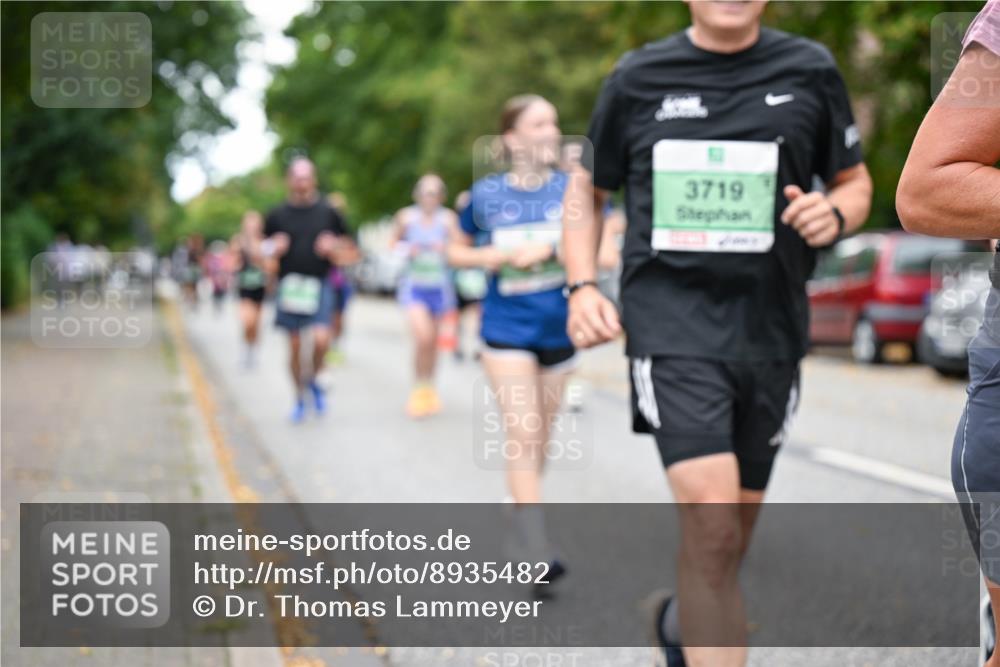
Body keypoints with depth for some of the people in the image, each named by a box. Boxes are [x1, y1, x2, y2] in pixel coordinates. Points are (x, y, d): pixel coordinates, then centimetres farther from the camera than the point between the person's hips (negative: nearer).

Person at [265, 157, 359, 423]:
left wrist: (333, 249, -10)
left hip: (319, 285, -1)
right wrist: (273, 250, -7)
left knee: (321, 339, -18)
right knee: (294, 346, 5)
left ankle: (312, 379, 12)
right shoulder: (277, 216, 6)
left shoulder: (328, 213, 5)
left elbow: (350, 253, 10)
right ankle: (300, 398, 22)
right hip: (289, 285, 1)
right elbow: (264, 255, 14)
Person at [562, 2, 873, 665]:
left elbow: (855, 183, 14)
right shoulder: (638, 77, 4)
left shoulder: (810, 70, 5)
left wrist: (834, 213, -9)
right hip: (671, 317, -2)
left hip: (770, 328, 3)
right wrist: (582, 287, 1)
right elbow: (588, 189, 15)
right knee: (711, 519, -20)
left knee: (733, 532, 14)